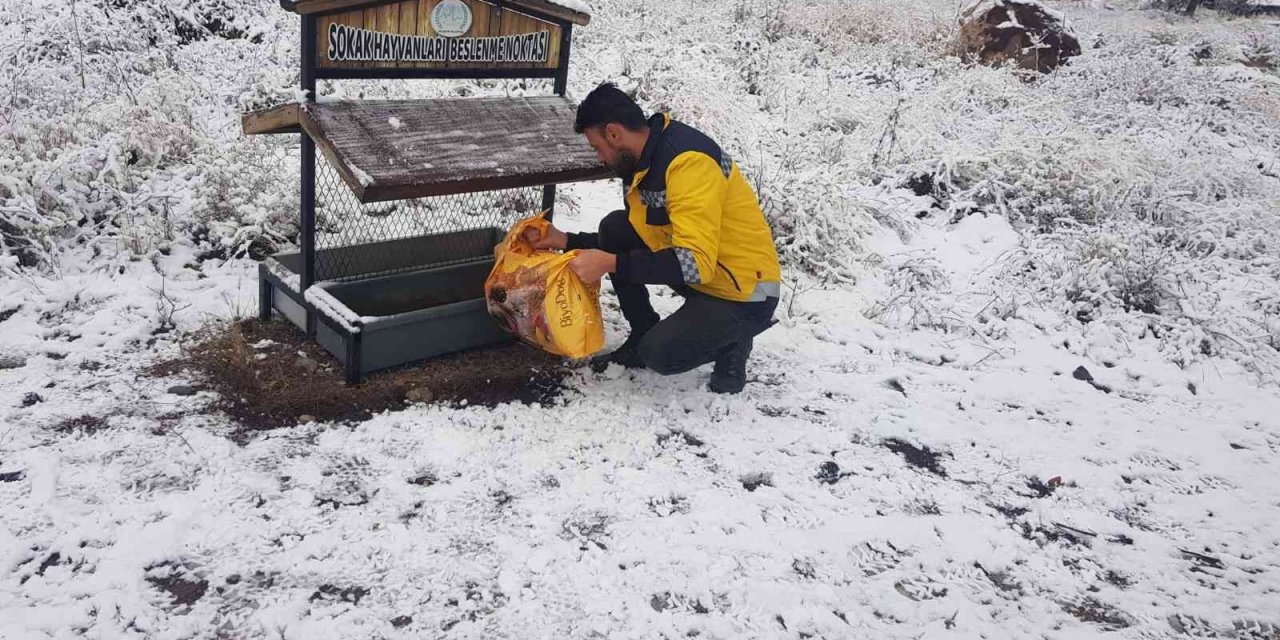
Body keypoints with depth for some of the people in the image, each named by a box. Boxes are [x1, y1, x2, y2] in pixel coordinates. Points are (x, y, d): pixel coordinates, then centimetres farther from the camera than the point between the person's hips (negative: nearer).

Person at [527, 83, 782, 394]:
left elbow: (696, 262, -34)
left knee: (660, 355, -26)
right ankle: (643, 337, 10)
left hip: (745, 292, -9)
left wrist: (610, 264, -32)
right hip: (702, 276, 9)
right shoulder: (641, 163, 1)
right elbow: (629, 239, 13)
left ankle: (731, 340, 5)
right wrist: (567, 241, 6)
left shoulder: (689, 162, -27)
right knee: (613, 229, -2)